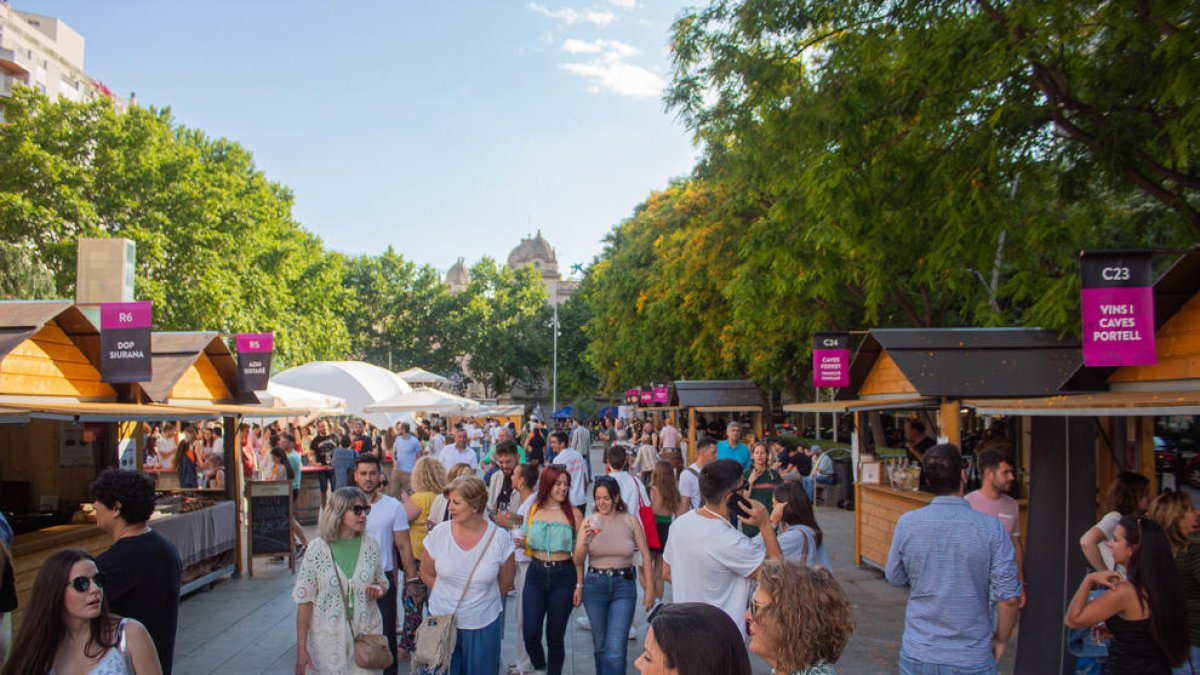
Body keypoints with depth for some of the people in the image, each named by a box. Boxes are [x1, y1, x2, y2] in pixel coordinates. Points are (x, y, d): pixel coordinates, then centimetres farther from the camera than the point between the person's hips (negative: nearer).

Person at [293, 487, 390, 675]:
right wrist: (301, 648, -9)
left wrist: (379, 589, -9)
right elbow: (305, 600, -7)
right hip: (329, 638, -2)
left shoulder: (370, 545, 0)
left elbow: (383, 583, 14)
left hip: (366, 633, 2)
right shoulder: (318, 549, -9)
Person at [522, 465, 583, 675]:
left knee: (555, 636, 5)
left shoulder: (574, 513, -3)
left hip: (563, 575, -2)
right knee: (530, 633, -3)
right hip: (536, 574, 2)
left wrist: (579, 585, -5)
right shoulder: (534, 510, 5)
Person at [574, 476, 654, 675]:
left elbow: (645, 554, 2)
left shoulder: (630, 521, -5)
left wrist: (649, 589, 1)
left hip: (624, 586, -2)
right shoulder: (589, 522, -2)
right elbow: (578, 561, 1)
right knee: (600, 645, 17)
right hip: (594, 584, 2)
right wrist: (584, 540, -17)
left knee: (615, 650, -10)